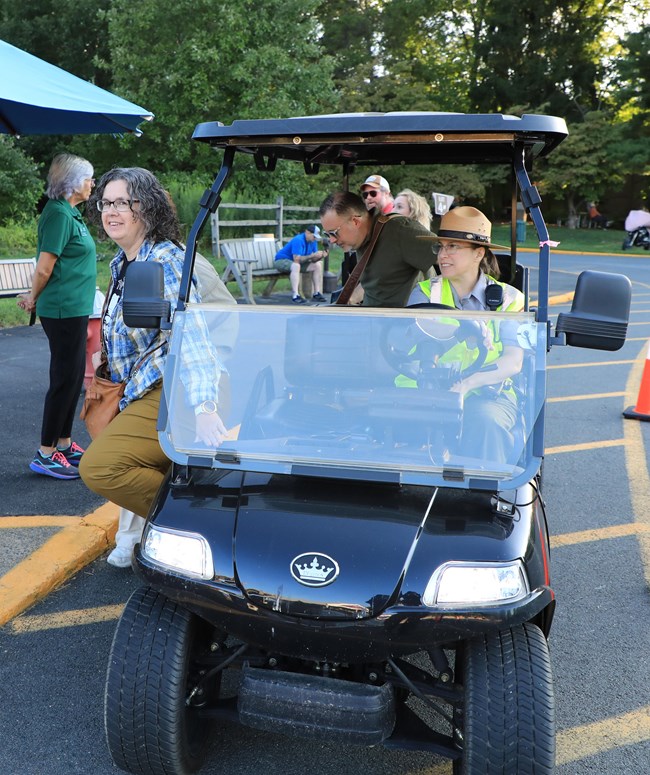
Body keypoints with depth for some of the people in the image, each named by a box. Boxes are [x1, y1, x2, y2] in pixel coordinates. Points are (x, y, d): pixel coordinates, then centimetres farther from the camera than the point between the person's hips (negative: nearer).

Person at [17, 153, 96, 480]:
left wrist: (36, 298, 14)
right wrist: (34, 299, -1)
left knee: (74, 377, 14)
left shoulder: (69, 213, 14)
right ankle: (45, 454, 5)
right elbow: (44, 268, -16)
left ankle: (64, 444, 25)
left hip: (74, 309, 9)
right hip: (64, 309, -9)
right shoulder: (58, 213, -15)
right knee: (64, 379, -4)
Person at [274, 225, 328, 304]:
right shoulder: (298, 240, -25)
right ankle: (295, 296, -45)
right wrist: (312, 255, -35)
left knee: (317, 265, -3)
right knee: (296, 266, -39)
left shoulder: (313, 241, -1)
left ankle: (317, 293, -4)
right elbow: (296, 259, -33)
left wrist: (320, 256, -25)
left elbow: (313, 260, -4)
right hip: (281, 261, -8)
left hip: (297, 263, 8)